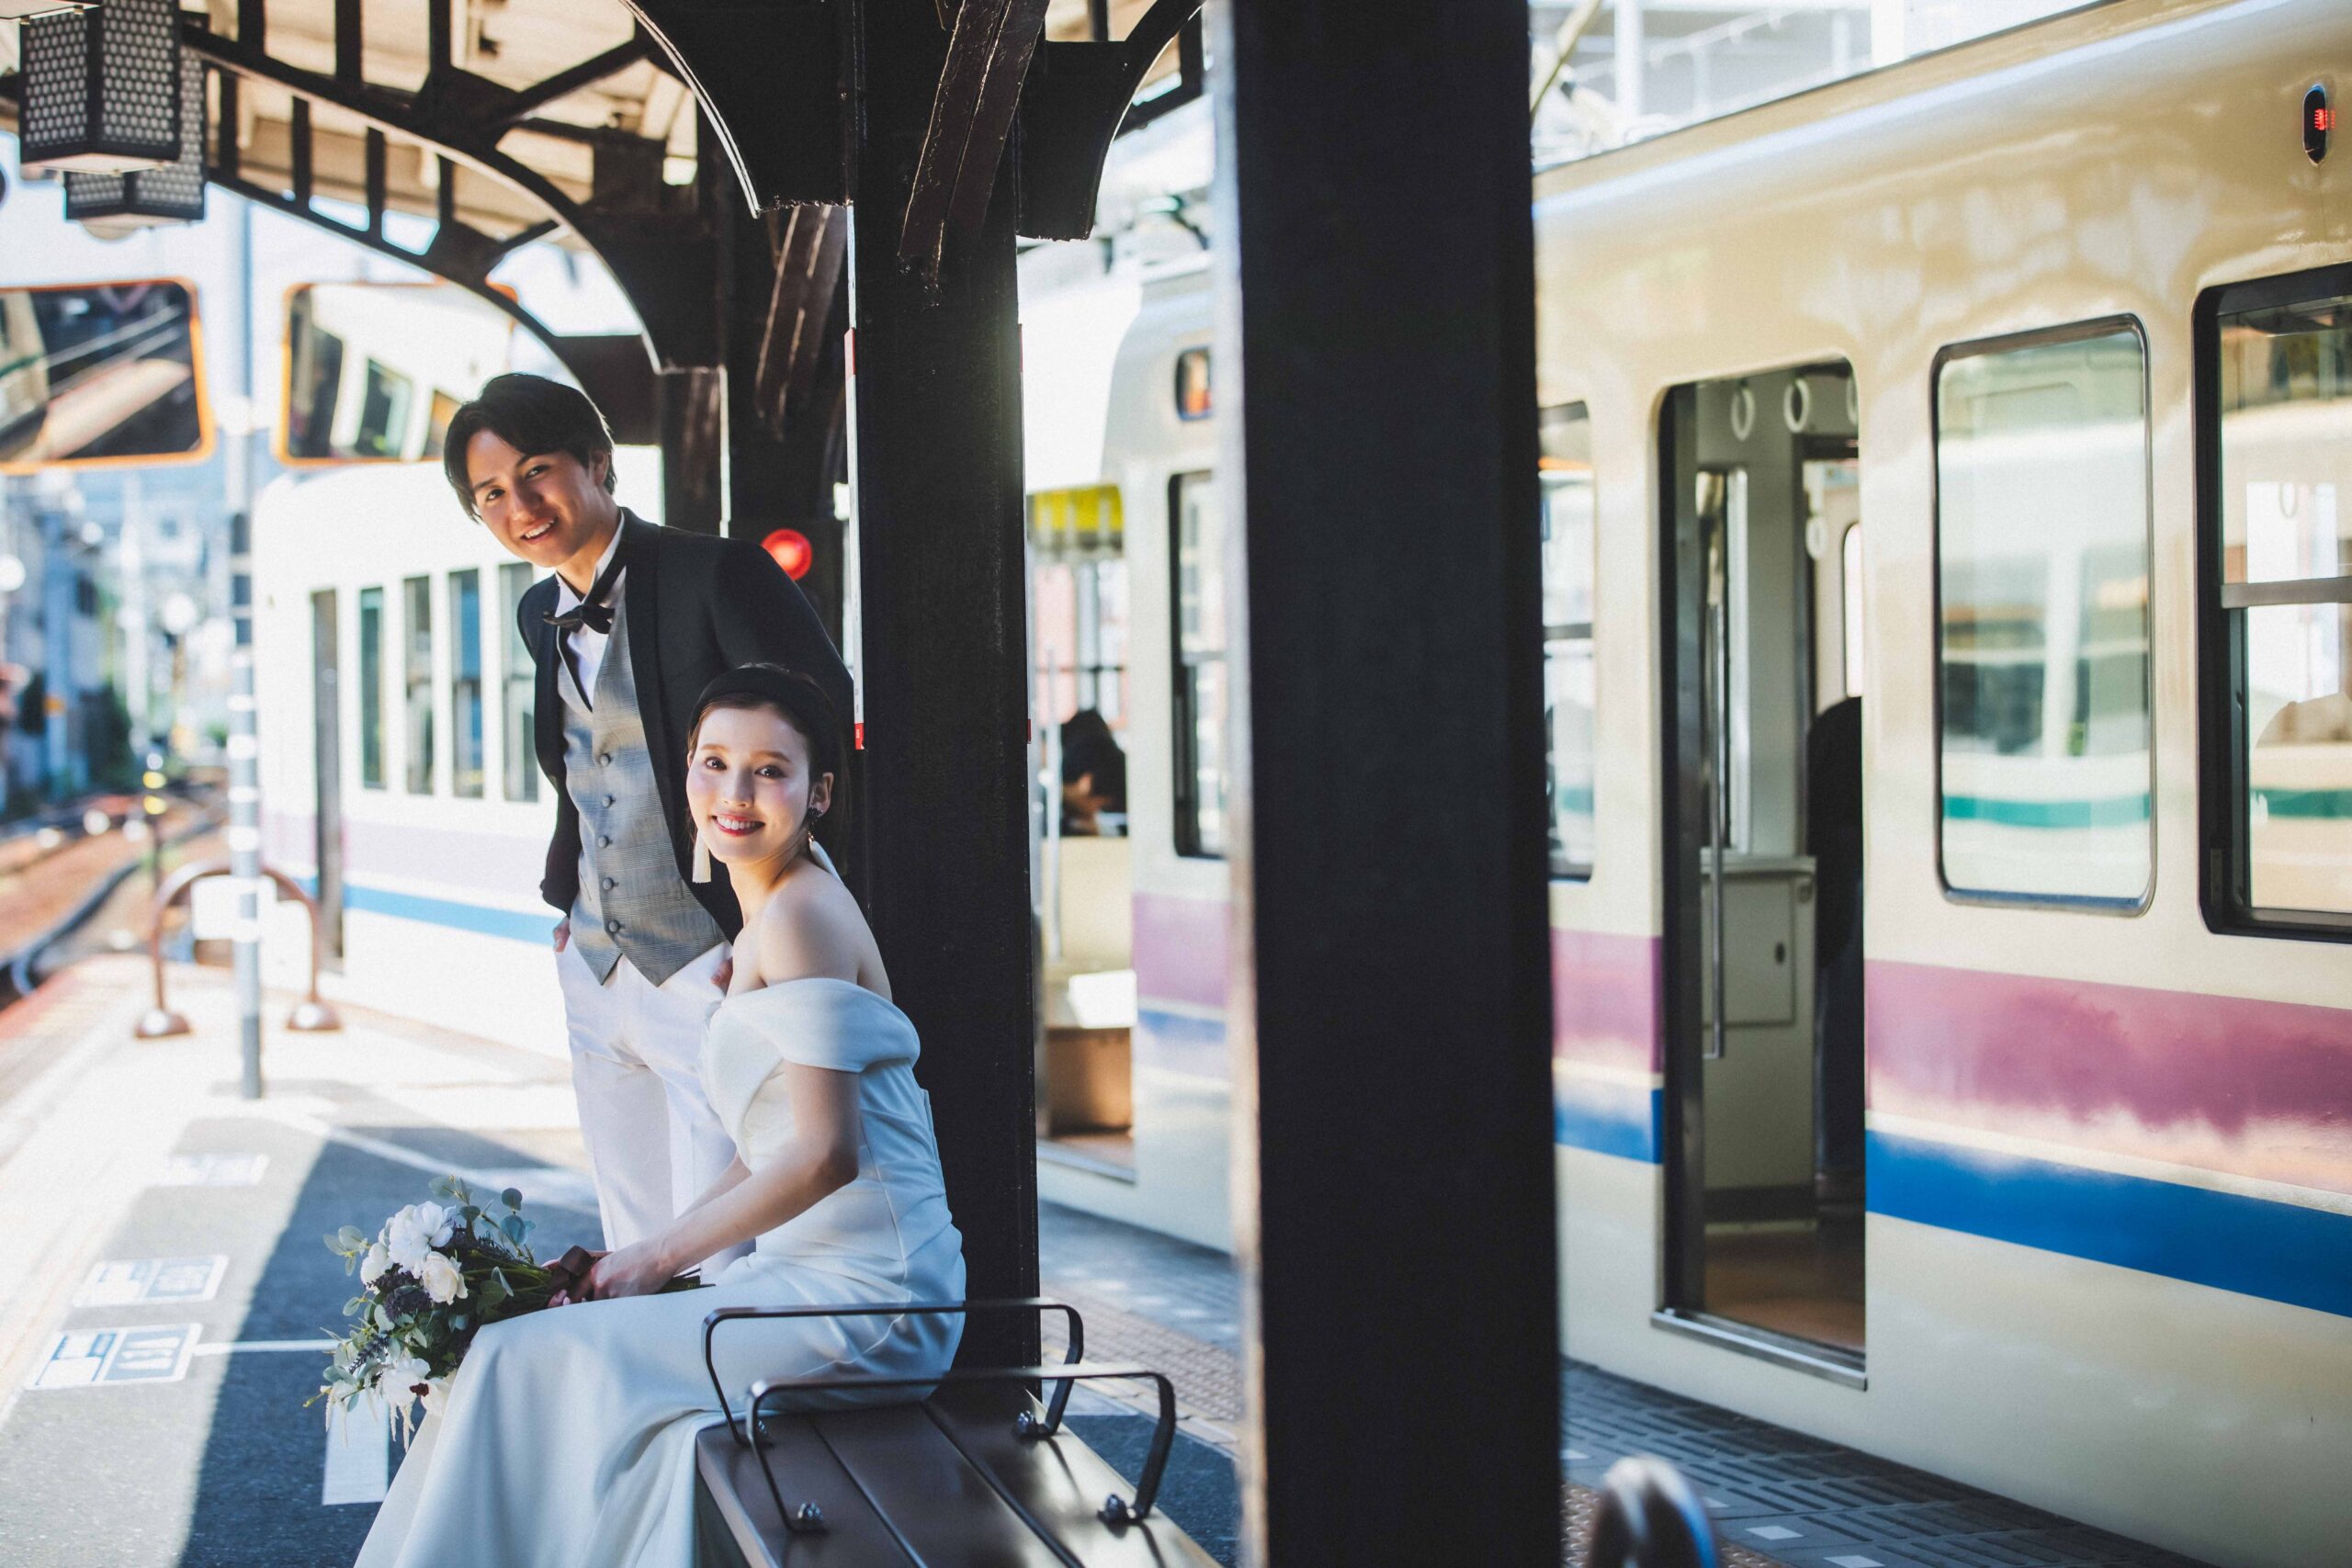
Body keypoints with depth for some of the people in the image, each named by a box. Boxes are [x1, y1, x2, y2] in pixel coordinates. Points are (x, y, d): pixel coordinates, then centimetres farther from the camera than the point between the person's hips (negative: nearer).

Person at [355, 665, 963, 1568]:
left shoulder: (799, 915, -13)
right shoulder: (764, 923, 17)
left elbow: (825, 1154, -18)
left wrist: (658, 1257, -10)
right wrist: (652, 1257, 9)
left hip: (861, 1302, -9)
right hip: (815, 1273, 9)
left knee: (525, 1358, -8)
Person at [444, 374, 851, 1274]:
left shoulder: (719, 577, -11)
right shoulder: (542, 616, 12)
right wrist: (564, 900, 17)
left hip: (713, 969, -7)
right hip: (597, 982, 7)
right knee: (634, 1260, 8)